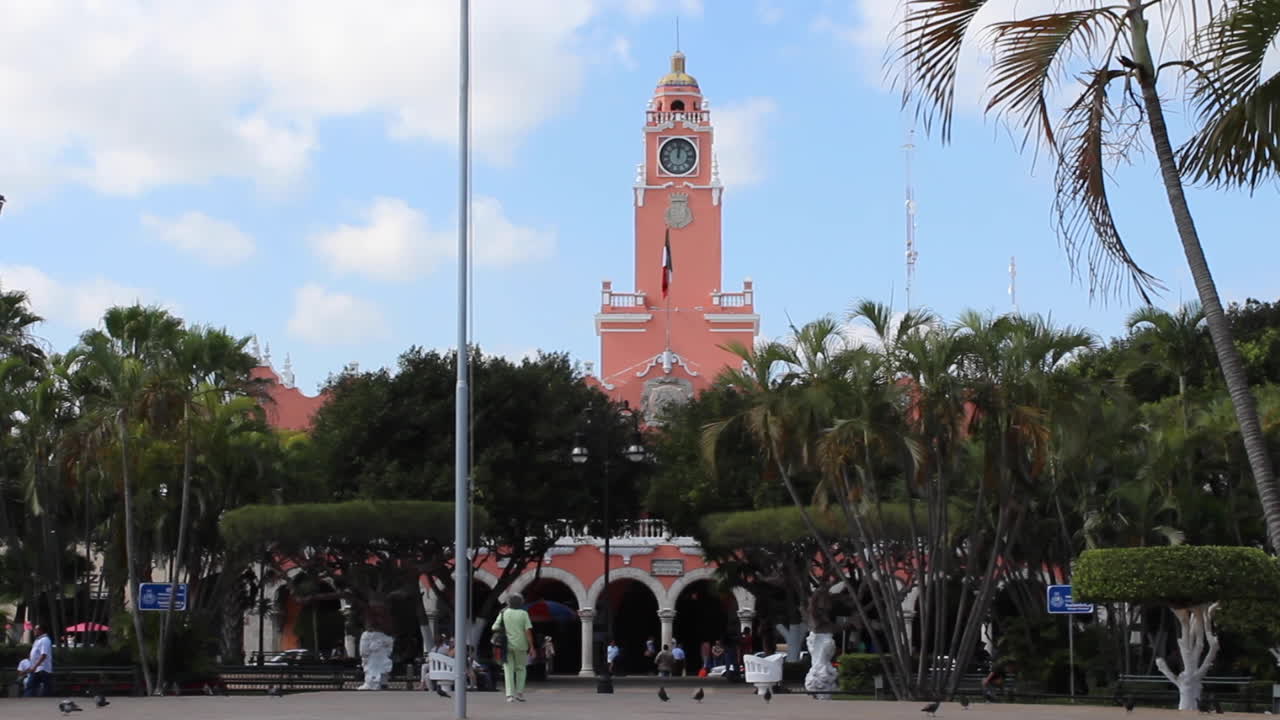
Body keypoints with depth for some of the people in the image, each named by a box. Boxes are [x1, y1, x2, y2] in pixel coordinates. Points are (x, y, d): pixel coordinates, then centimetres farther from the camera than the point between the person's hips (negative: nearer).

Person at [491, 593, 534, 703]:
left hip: (506, 645, 1)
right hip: (520, 645, -1)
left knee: (509, 670, 3)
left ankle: (510, 694, -8)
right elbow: (528, 631, -9)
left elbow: (494, 628, 1)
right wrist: (531, 647, -8)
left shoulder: (503, 614, 2)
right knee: (521, 669, 14)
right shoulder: (523, 614, -3)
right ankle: (519, 693, 7)